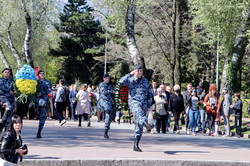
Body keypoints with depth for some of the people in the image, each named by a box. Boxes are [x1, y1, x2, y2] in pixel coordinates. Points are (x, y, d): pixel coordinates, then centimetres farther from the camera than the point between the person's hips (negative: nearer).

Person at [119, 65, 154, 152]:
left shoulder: (146, 81, 14)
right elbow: (121, 82, -15)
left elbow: (150, 94, 19)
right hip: (133, 101, -3)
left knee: (139, 125, 0)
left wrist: (148, 105, 11)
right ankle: (147, 124, -68)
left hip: (143, 104, 4)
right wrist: (130, 74, -16)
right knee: (139, 112, -37)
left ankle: (136, 145, 4)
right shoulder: (130, 80, 5)